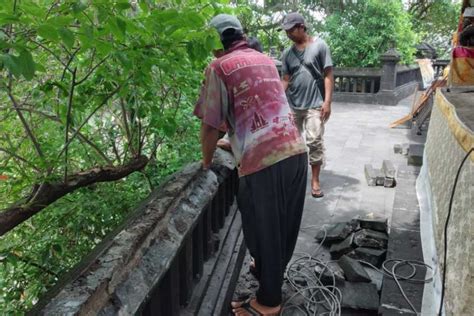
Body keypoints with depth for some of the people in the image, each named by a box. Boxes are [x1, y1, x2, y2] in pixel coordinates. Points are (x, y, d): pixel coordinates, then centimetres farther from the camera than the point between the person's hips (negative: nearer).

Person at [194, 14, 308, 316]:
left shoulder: (219, 66, 0)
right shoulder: (266, 60, 20)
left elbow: (211, 124, -2)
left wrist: (206, 162, 15)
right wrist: (234, 141, 40)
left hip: (263, 160, -7)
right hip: (296, 150, 7)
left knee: (264, 230, 8)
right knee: (284, 223, 22)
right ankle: (273, 271, 45)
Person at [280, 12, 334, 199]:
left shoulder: (319, 46, -3)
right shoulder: (287, 53, 8)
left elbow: (328, 75, -4)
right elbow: (285, 80, 7)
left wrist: (327, 101, -11)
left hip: (315, 104, -4)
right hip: (292, 105, 4)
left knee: (314, 141, -6)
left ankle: (315, 180, 4)